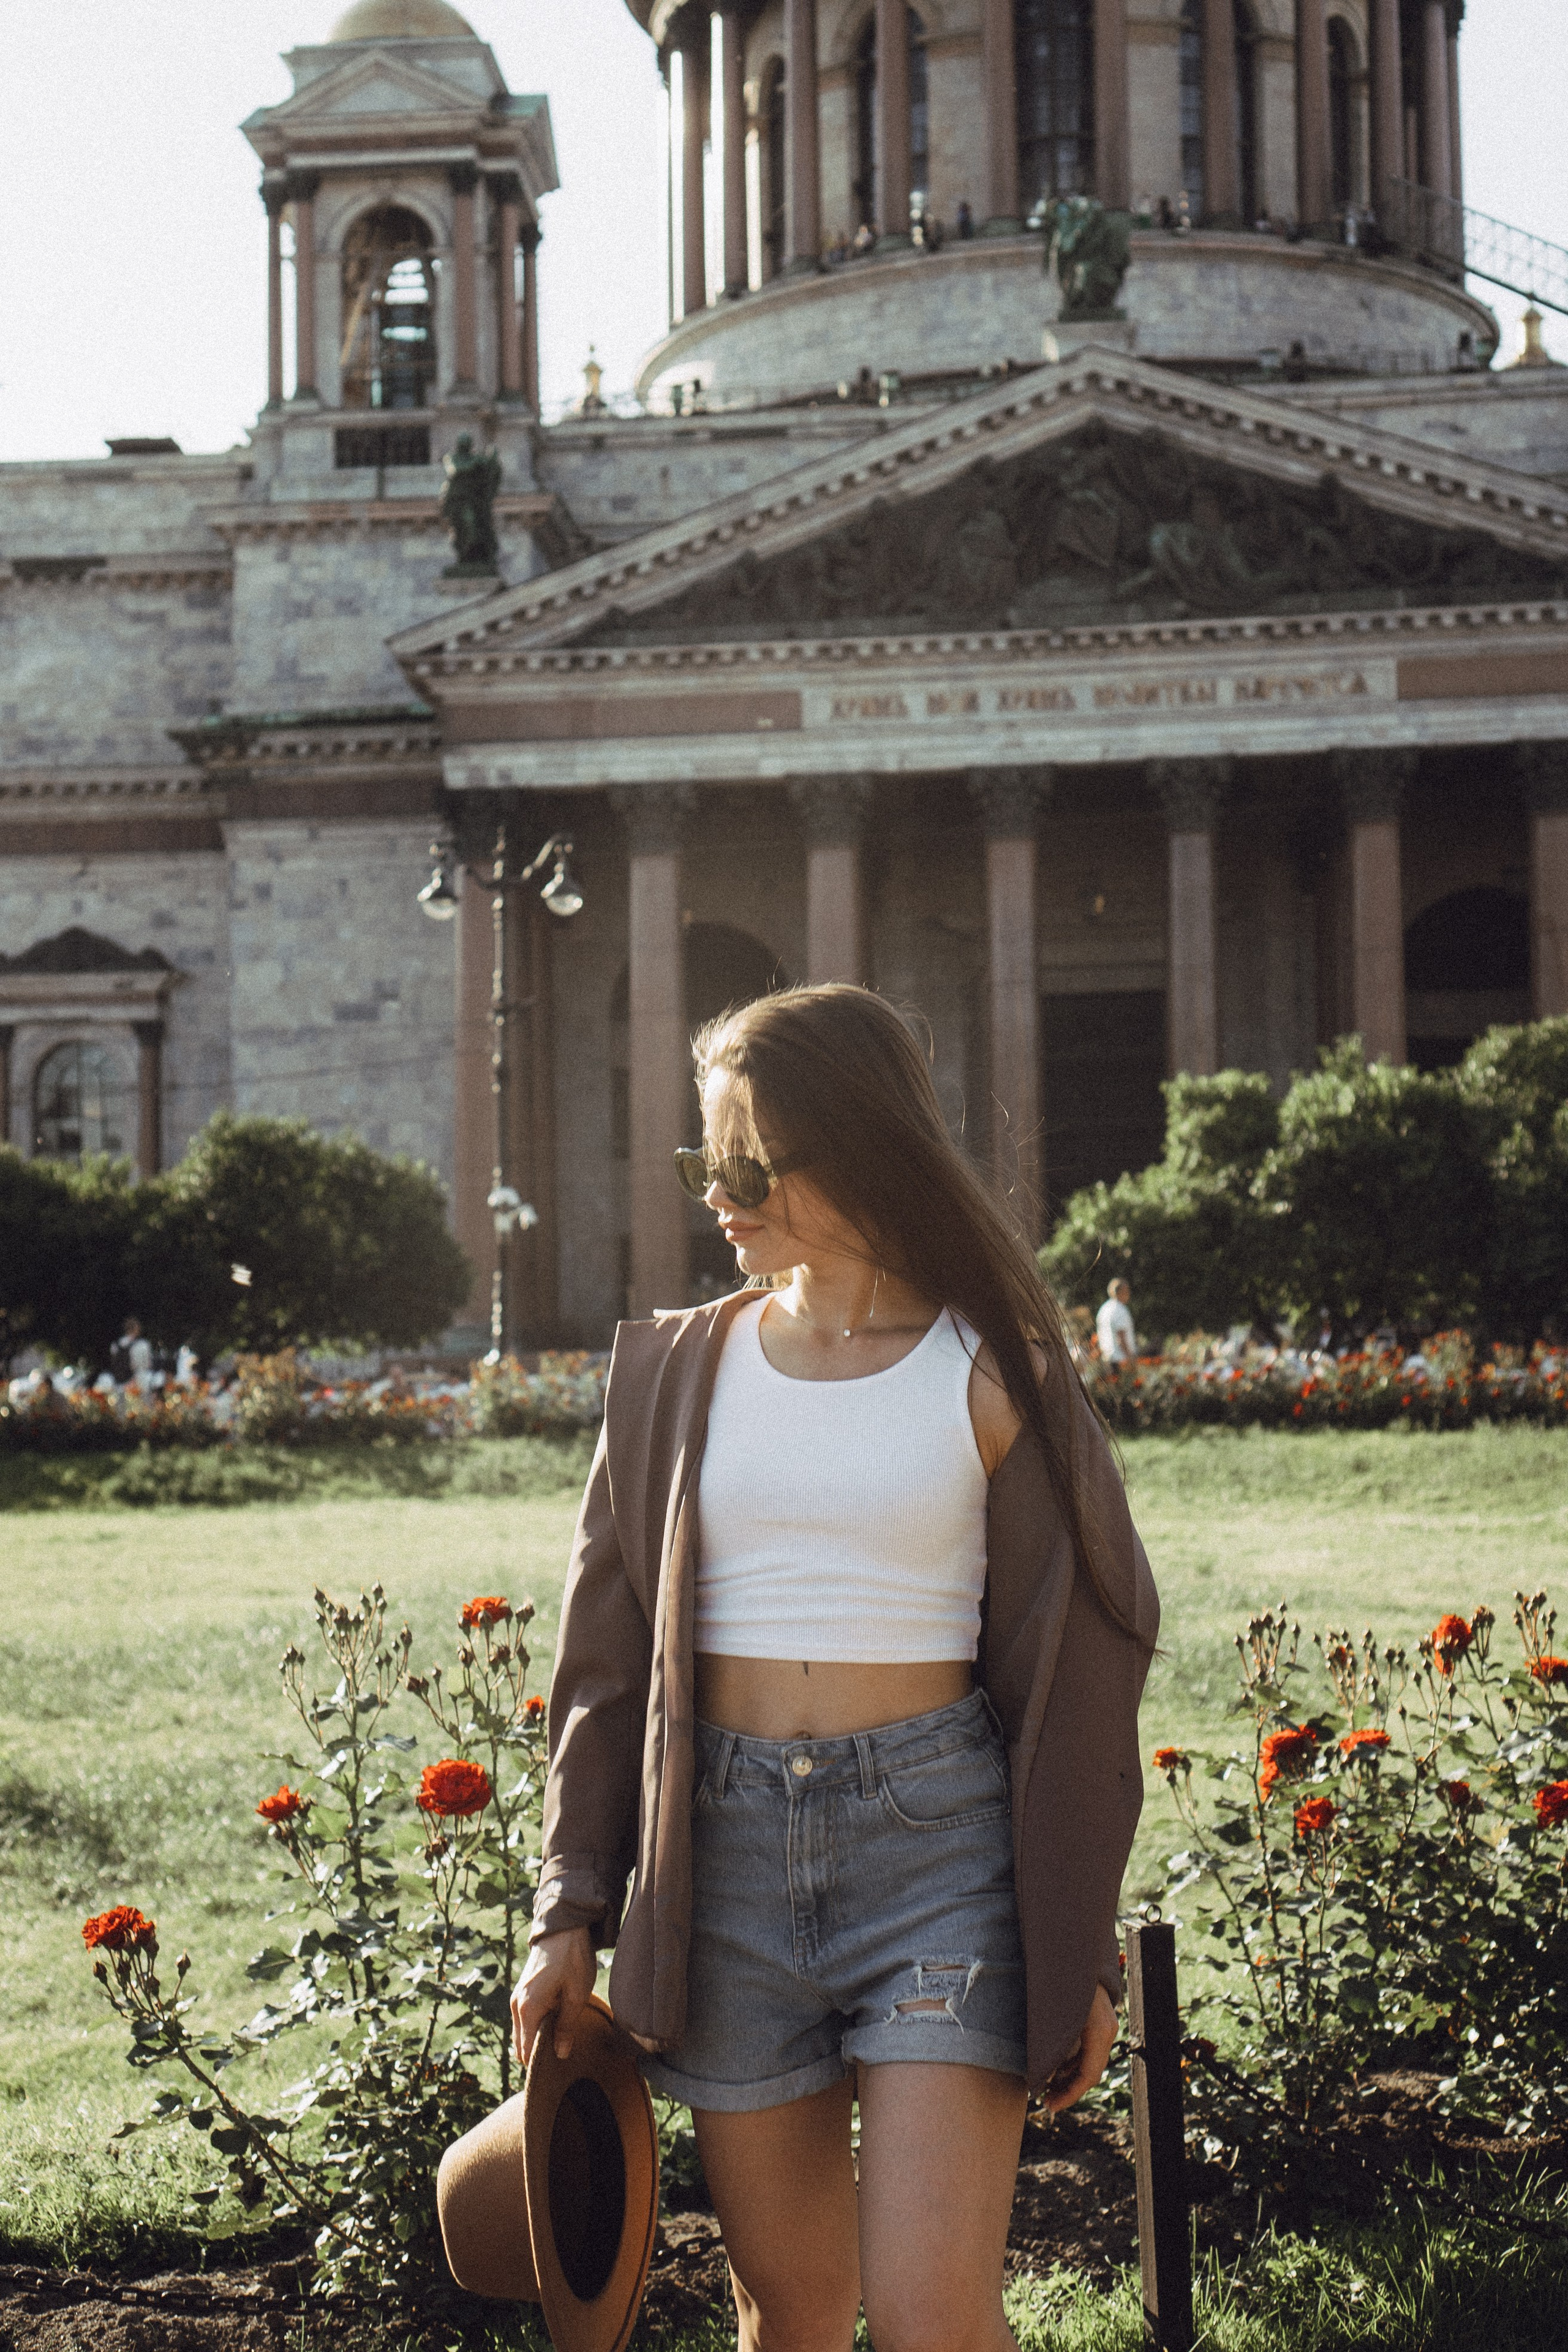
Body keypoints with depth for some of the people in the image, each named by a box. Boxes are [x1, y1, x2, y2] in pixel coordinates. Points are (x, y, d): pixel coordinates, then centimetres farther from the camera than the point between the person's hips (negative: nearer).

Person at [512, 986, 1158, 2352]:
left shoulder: (991, 1378, 0)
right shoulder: (677, 1374, 8)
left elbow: (1073, 1671, 2)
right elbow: (608, 1658, 11)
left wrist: (1083, 1956, 1)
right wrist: (570, 1912, 6)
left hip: (938, 1837, -3)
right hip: (727, 1844, 3)